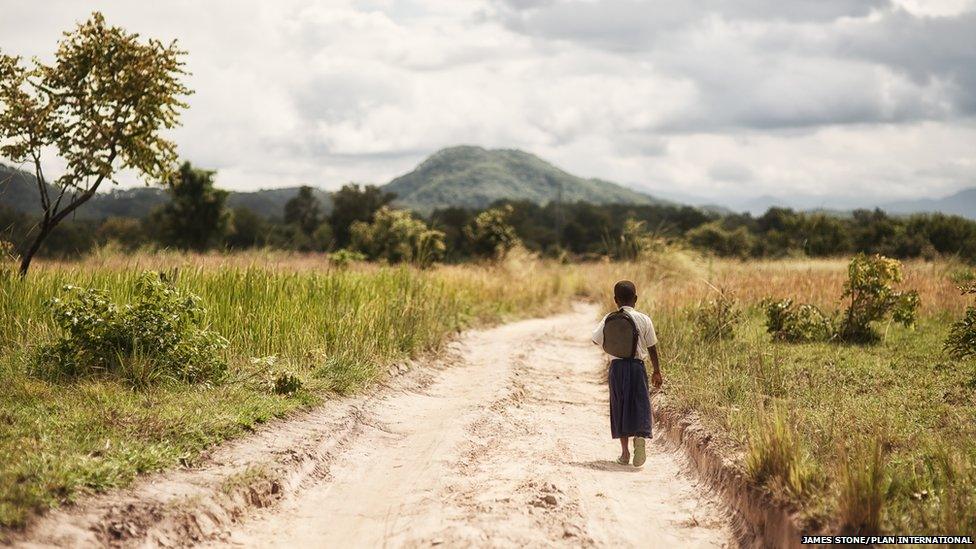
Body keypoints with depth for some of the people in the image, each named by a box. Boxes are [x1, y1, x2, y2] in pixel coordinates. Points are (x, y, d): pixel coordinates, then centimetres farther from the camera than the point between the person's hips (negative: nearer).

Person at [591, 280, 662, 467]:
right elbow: (652, 348, 0)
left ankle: (625, 452, 11)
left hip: (617, 366, 1)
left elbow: (596, 340, 7)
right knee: (640, 405, 4)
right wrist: (657, 371, 9)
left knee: (619, 408, 10)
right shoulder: (644, 320, -4)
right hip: (637, 366, -1)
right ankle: (640, 436, -25)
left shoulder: (609, 320, -3)